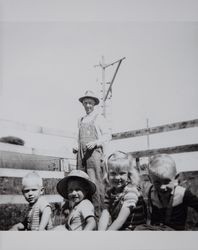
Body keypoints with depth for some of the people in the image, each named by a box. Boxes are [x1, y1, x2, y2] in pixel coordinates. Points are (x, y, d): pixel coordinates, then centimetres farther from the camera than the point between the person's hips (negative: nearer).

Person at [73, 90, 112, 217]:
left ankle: (99, 211, -11)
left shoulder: (99, 118, 7)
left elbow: (108, 136, 0)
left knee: (96, 183, -13)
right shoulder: (81, 120, 23)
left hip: (94, 152, -5)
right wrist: (77, 147, 10)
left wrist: (95, 142, -15)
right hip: (81, 154, 5)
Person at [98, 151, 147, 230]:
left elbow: (120, 220, -21)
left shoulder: (131, 192, -16)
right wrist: (101, 230, -23)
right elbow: (105, 215, -7)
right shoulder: (110, 192, 5)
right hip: (115, 228, 5)